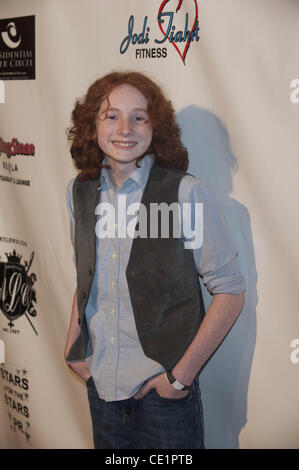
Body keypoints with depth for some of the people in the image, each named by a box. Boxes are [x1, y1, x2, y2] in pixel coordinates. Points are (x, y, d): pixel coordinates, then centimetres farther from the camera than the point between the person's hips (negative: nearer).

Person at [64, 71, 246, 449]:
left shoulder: (186, 194, -14)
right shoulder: (79, 192, 1)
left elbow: (230, 291, -11)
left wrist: (182, 374, -12)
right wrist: (73, 347, 8)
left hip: (164, 390, -4)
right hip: (100, 385, 4)